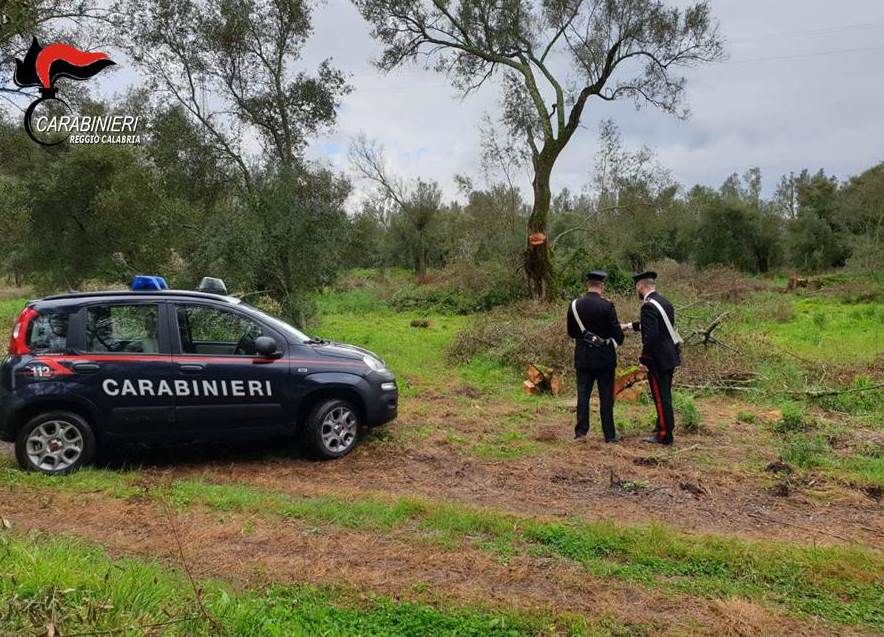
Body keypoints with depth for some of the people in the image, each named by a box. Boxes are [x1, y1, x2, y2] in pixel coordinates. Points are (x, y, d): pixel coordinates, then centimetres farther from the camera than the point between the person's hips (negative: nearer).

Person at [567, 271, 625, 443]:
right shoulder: (606, 305, -13)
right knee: (606, 397, 5)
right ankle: (609, 435, 12)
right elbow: (618, 334, -11)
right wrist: (617, 341, 11)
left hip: (582, 357, 3)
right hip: (604, 358, -3)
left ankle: (581, 433, 10)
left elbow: (571, 332, 7)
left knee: (583, 395, 9)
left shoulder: (575, 305, -1)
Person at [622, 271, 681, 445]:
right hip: (670, 356, 9)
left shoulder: (649, 305, -18)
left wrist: (644, 360, -18)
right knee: (665, 395, 21)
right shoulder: (664, 301, 11)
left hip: (658, 359, -9)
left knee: (660, 396, 0)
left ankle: (664, 435, 9)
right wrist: (629, 326, 31)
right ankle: (665, 426, 35)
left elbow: (650, 336, -25)